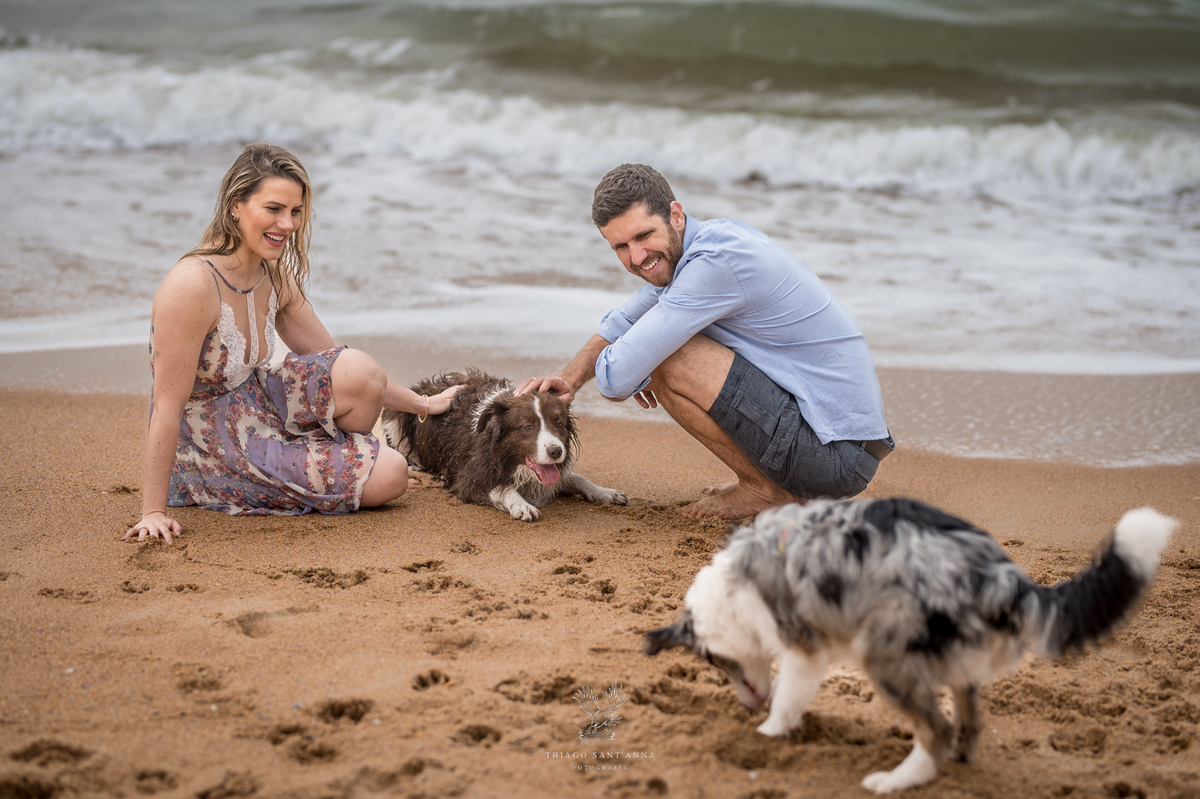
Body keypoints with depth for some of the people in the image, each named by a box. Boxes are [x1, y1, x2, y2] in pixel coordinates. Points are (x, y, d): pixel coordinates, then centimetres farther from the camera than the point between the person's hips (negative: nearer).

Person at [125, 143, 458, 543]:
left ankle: (332, 459, 8)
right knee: (387, 477, -17)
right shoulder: (192, 285, -27)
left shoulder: (275, 277, -1)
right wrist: (153, 512, -25)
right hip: (213, 453, -7)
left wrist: (423, 404, 9)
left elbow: (337, 363, 9)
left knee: (360, 371, -19)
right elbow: (166, 407, -25)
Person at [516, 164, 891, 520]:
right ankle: (789, 483, 16)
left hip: (838, 453, -10)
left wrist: (638, 375, 2)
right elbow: (624, 321, 22)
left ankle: (764, 488, -2)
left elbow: (616, 378, -23)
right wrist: (569, 378, 5)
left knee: (665, 358, -16)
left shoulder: (716, 262, -21)